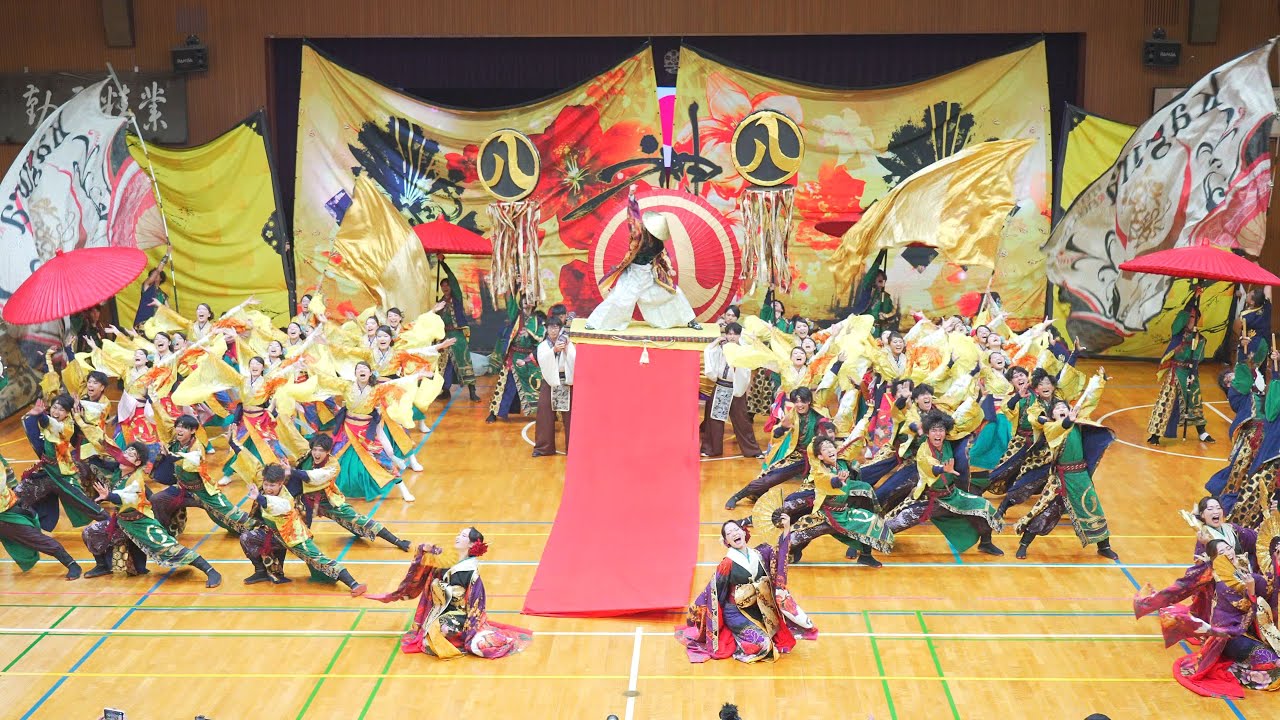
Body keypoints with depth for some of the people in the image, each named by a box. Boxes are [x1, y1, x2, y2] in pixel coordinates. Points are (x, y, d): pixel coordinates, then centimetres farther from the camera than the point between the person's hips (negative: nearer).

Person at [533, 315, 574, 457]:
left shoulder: (568, 344, 4)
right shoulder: (543, 345, 6)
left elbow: (575, 360, -9)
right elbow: (542, 360, -14)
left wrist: (566, 348, -20)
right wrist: (554, 350, -29)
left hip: (566, 381, -1)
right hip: (550, 381, 1)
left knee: (569, 413, -1)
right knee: (545, 412, -4)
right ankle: (543, 446, 4)